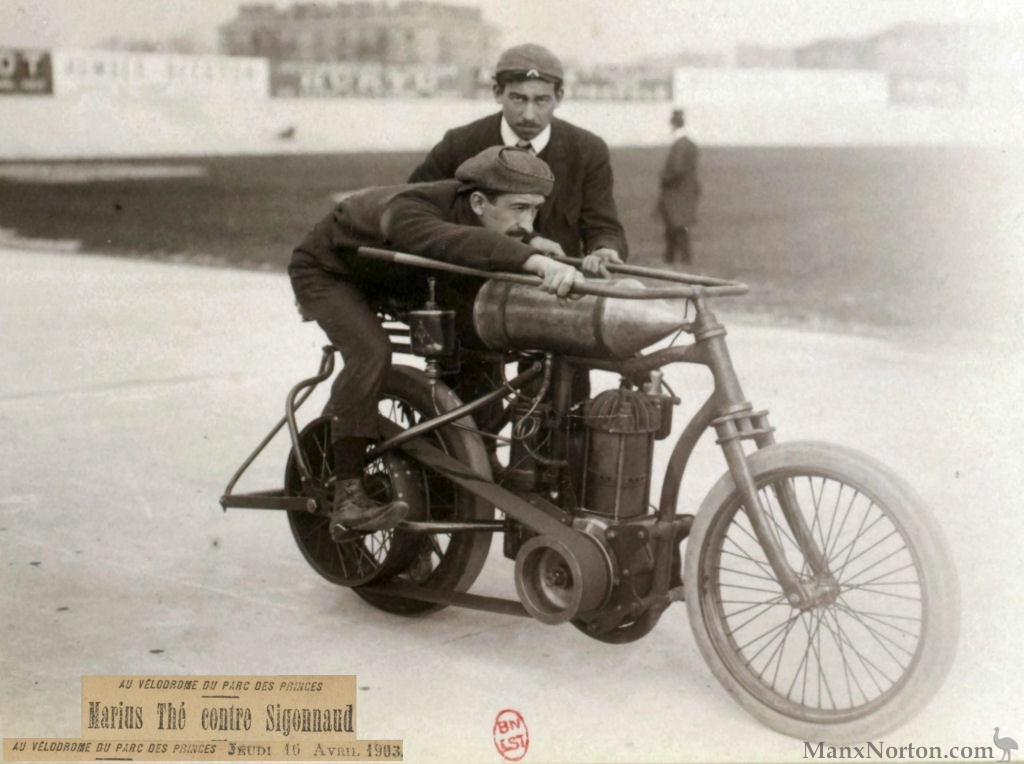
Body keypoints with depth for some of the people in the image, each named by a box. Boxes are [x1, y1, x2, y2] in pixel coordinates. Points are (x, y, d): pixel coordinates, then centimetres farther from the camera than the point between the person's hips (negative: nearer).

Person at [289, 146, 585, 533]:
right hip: (326, 271, -8)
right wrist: (533, 260, -80)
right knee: (370, 351, -31)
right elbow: (456, 243, -65)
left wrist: (530, 241, -20)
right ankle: (347, 499, -32)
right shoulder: (407, 213, -44)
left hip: (392, 277, 8)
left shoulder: (467, 210, -22)